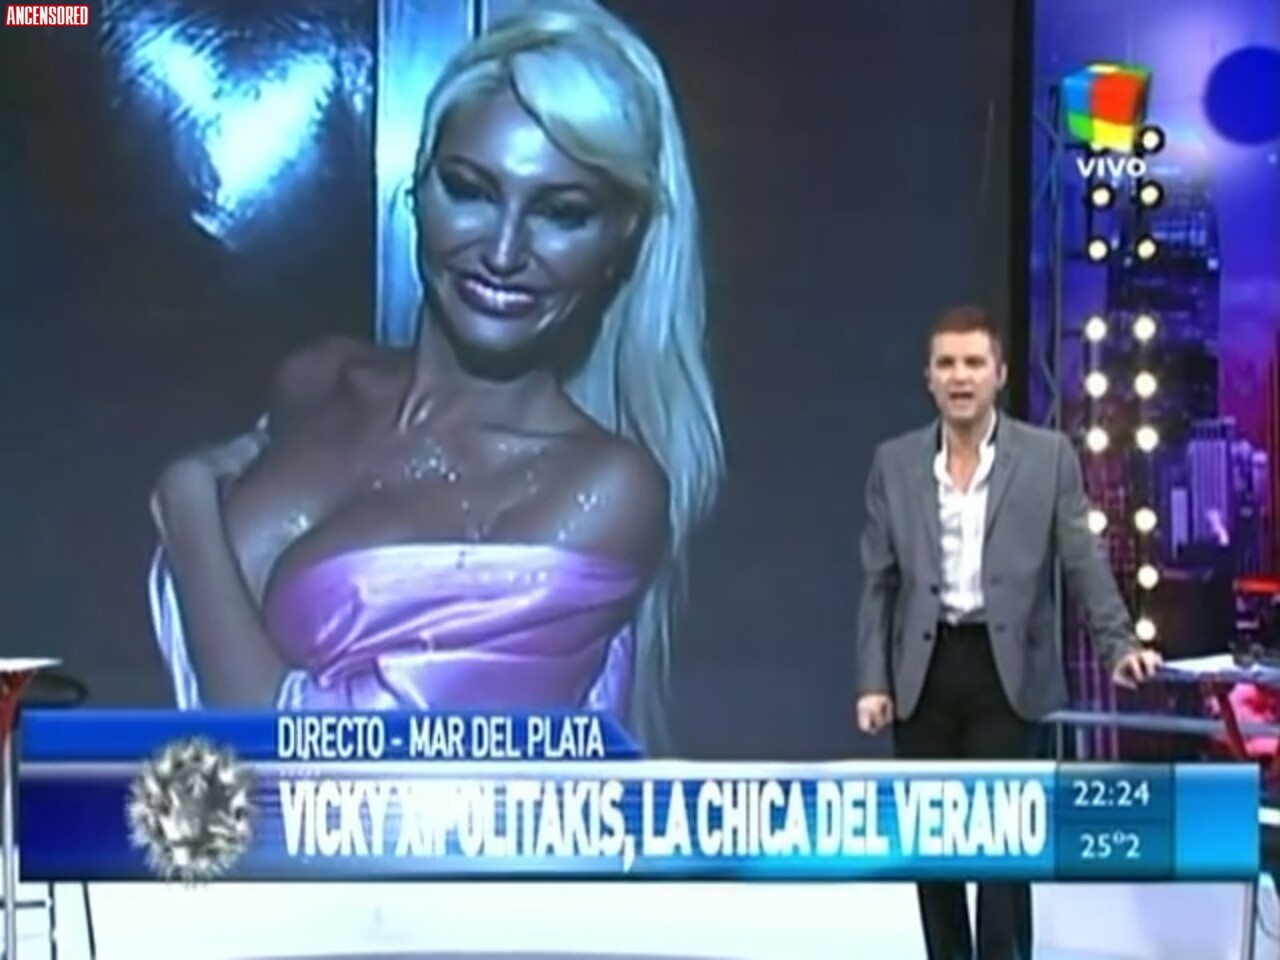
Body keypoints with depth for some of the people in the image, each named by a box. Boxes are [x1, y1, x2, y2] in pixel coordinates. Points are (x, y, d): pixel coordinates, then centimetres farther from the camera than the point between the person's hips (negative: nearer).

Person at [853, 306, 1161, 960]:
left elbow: (1083, 560, -2)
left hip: (1006, 669, -2)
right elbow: (878, 582, 6)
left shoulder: (1048, 456, 1)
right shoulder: (894, 463, 7)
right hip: (924, 671, 3)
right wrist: (872, 681, -1)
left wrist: (1119, 645, -16)